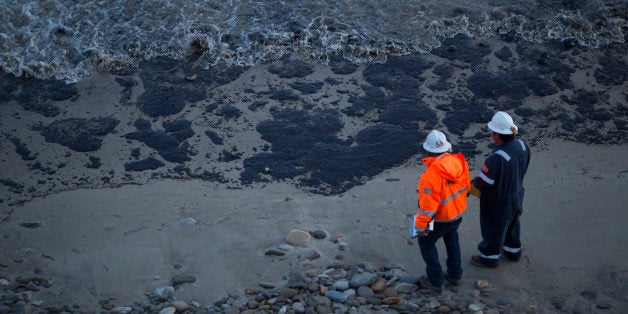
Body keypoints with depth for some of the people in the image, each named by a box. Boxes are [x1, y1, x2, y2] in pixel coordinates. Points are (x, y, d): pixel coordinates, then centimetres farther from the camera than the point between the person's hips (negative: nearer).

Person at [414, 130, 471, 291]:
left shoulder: (431, 174, -35)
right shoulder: (459, 162, -14)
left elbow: (428, 205, -29)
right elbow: (466, 186, 3)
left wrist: (421, 226, -17)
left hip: (440, 219, -7)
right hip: (458, 212, 7)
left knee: (426, 242, 18)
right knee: (451, 239, 30)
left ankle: (435, 280, 25)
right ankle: (455, 274, 43)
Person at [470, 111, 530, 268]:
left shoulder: (497, 158, -39)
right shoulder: (522, 146, -14)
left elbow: (482, 182, -27)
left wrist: (473, 182, -5)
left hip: (498, 203, -7)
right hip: (517, 196, 7)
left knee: (493, 229, 18)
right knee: (512, 223, 31)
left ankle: (489, 257, 41)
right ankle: (513, 250, 54)